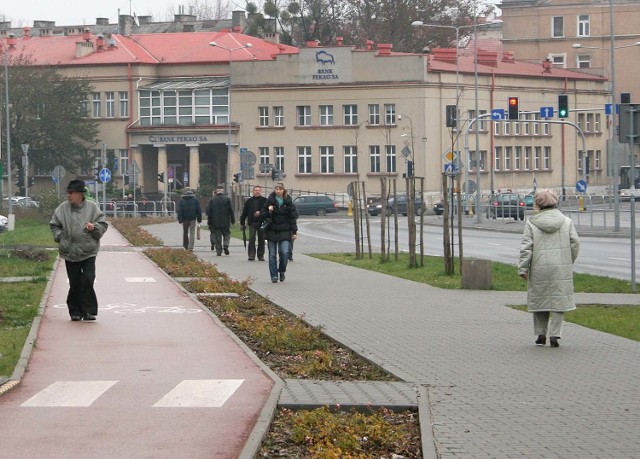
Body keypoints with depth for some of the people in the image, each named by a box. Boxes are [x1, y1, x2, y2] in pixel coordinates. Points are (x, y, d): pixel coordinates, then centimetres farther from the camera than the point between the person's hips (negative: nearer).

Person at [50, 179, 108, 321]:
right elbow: (54, 225, 14)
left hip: (88, 252, -2)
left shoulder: (92, 207, 2)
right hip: (70, 252, 2)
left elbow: (103, 224, 6)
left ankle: (89, 311, -4)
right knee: (74, 283, 5)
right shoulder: (62, 208, 5)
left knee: (88, 280, -10)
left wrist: (94, 228, -14)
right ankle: (75, 311, 16)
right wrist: (60, 237, 0)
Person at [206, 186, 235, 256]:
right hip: (225, 222, 0)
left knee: (217, 237, 4)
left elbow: (208, 211, 1)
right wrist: (233, 220, 5)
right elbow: (231, 210, -2)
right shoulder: (227, 199, -2)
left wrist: (209, 221, 8)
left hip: (215, 222, 0)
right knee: (227, 234, 13)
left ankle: (218, 251, 2)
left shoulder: (212, 200, 0)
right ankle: (225, 245, -11)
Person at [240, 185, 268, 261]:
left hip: (261, 223, -1)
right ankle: (251, 255, -7)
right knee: (251, 239, -7)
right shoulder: (249, 201, 8)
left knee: (261, 240, 5)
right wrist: (242, 222, 8)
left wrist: (260, 213, -20)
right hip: (252, 223, 1)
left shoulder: (264, 200, 3)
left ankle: (261, 255, 13)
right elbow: (244, 212, 10)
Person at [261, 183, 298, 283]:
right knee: (272, 255, 2)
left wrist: (294, 232, -1)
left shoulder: (288, 202, 2)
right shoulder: (269, 201, 3)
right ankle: (274, 276, 9)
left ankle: (282, 271, 11)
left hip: (285, 231, -1)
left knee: (284, 252, -13)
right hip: (272, 231, 1)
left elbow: (293, 217, 4)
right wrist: (268, 211, -15)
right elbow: (262, 215, 6)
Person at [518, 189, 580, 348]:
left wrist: (523, 269, -2)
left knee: (539, 299, 13)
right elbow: (575, 244, 2)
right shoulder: (566, 221, 2)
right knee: (559, 299, 4)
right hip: (562, 269, 0)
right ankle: (554, 334, -5)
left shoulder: (531, 223, -3)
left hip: (539, 269, 0)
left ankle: (541, 334, 18)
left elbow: (526, 248, -6)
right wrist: (569, 262, 16)